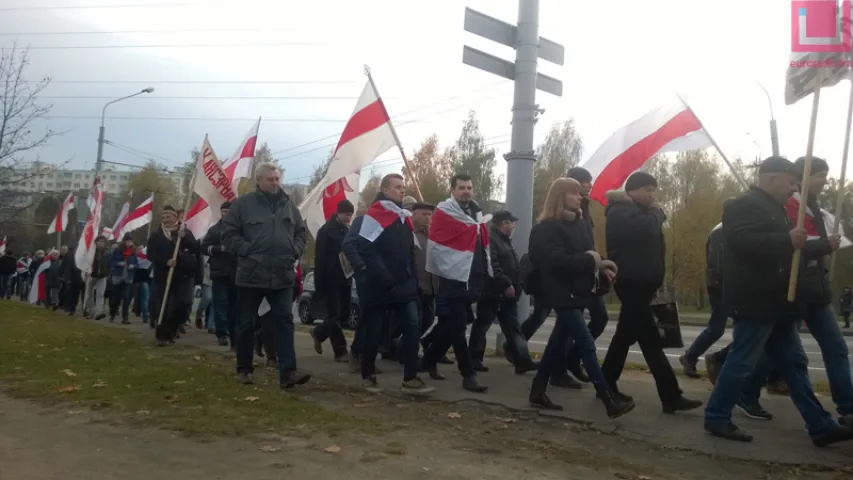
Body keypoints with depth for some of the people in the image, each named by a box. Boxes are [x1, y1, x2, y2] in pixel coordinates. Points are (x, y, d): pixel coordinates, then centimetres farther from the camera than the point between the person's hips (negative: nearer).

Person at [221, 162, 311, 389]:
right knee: (246, 323, 8)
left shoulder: (288, 204, 10)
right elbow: (228, 233, -3)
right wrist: (246, 251, -13)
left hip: (283, 274, 3)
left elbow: (302, 232, 16)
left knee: (284, 321, -4)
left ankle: (288, 371, -6)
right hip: (251, 274, -2)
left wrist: (295, 251, 1)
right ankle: (244, 369, 23)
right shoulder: (244, 204, -3)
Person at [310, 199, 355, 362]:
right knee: (334, 315, -4)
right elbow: (319, 259, -10)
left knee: (344, 314, 7)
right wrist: (319, 286, -14)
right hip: (330, 281, -6)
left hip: (345, 280, 6)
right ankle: (341, 351, 3)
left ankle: (319, 333, 29)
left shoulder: (348, 231, 12)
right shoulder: (326, 230, -6)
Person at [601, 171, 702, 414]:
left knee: (626, 335, 13)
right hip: (631, 283, -11)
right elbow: (647, 229, -26)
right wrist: (655, 211, -11)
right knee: (650, 339, -11)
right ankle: (671, 397, -11)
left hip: (638, 282, 11)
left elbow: (651, 233, 17)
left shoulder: (636, 212, 23)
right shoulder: (622, 212, -10)